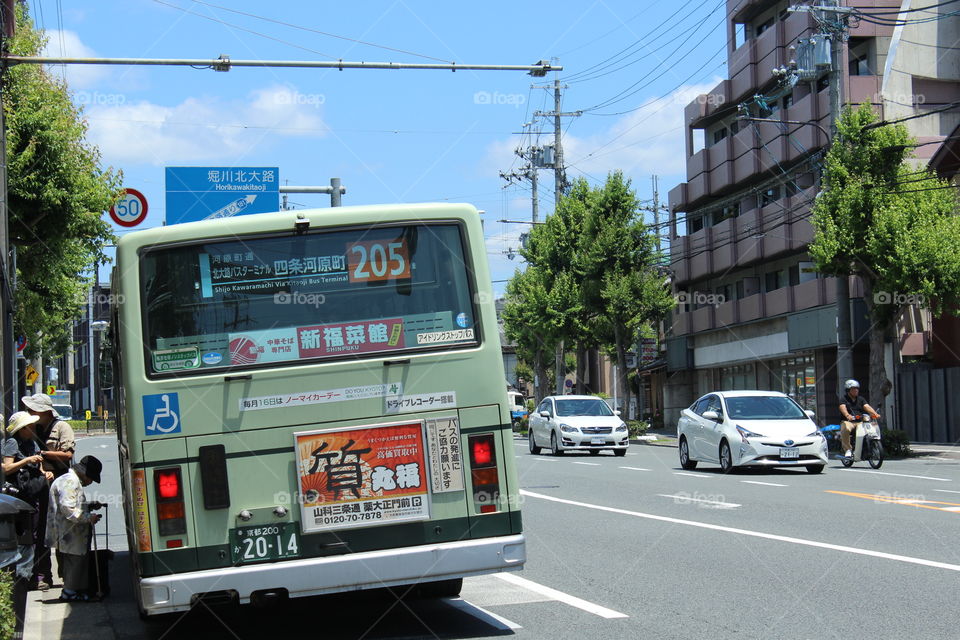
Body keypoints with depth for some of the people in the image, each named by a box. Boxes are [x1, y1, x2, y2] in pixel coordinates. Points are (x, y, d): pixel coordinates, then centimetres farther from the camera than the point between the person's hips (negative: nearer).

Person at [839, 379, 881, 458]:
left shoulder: (861, 399, 19)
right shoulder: (844, 399, 5)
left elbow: (867, 407, 2)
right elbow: (843, 408, -16)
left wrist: (875, 414, -19)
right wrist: (848, 415, -39)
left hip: (860, 422, 4)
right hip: (848, 422, -4)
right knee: (846, 429, -38)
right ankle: (848, 449, -27)